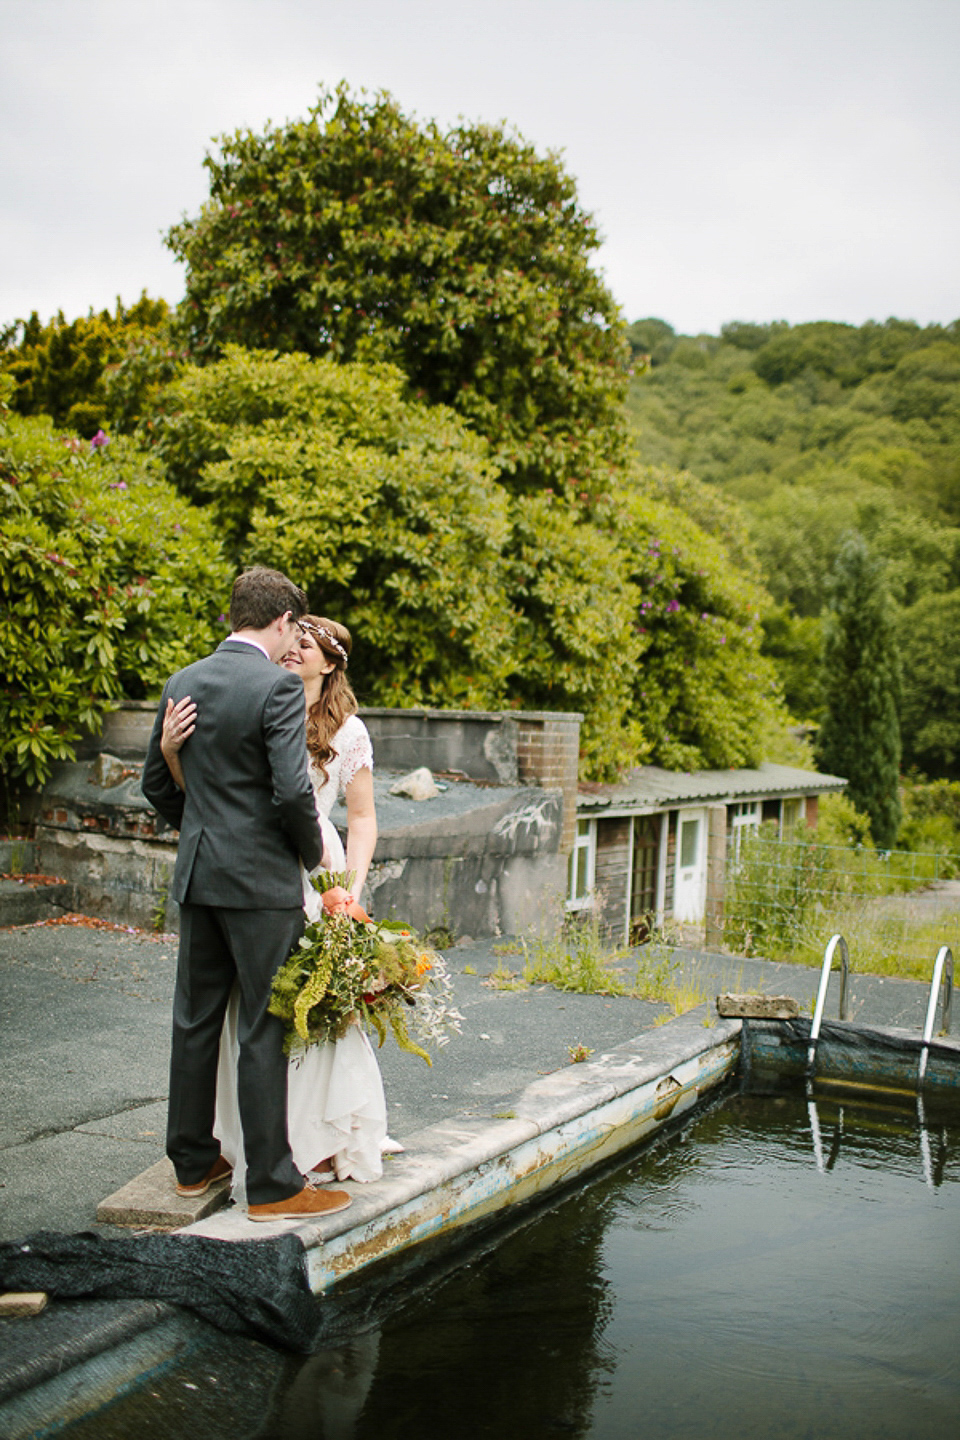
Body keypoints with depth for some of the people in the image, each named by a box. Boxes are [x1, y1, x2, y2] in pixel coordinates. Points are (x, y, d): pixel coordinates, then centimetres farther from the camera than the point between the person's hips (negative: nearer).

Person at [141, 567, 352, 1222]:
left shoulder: (183, 682, 7)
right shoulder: (278, 686, -14)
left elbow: (157, 782, 14)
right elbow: (293, 791, -21)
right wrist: (313, 853, -3)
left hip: (196, 875, 7)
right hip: (261, 879, -7)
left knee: (195, 1020, 15)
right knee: (265, 1029, 0)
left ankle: (193, 1161, 28)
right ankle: (272, 1184, 8)